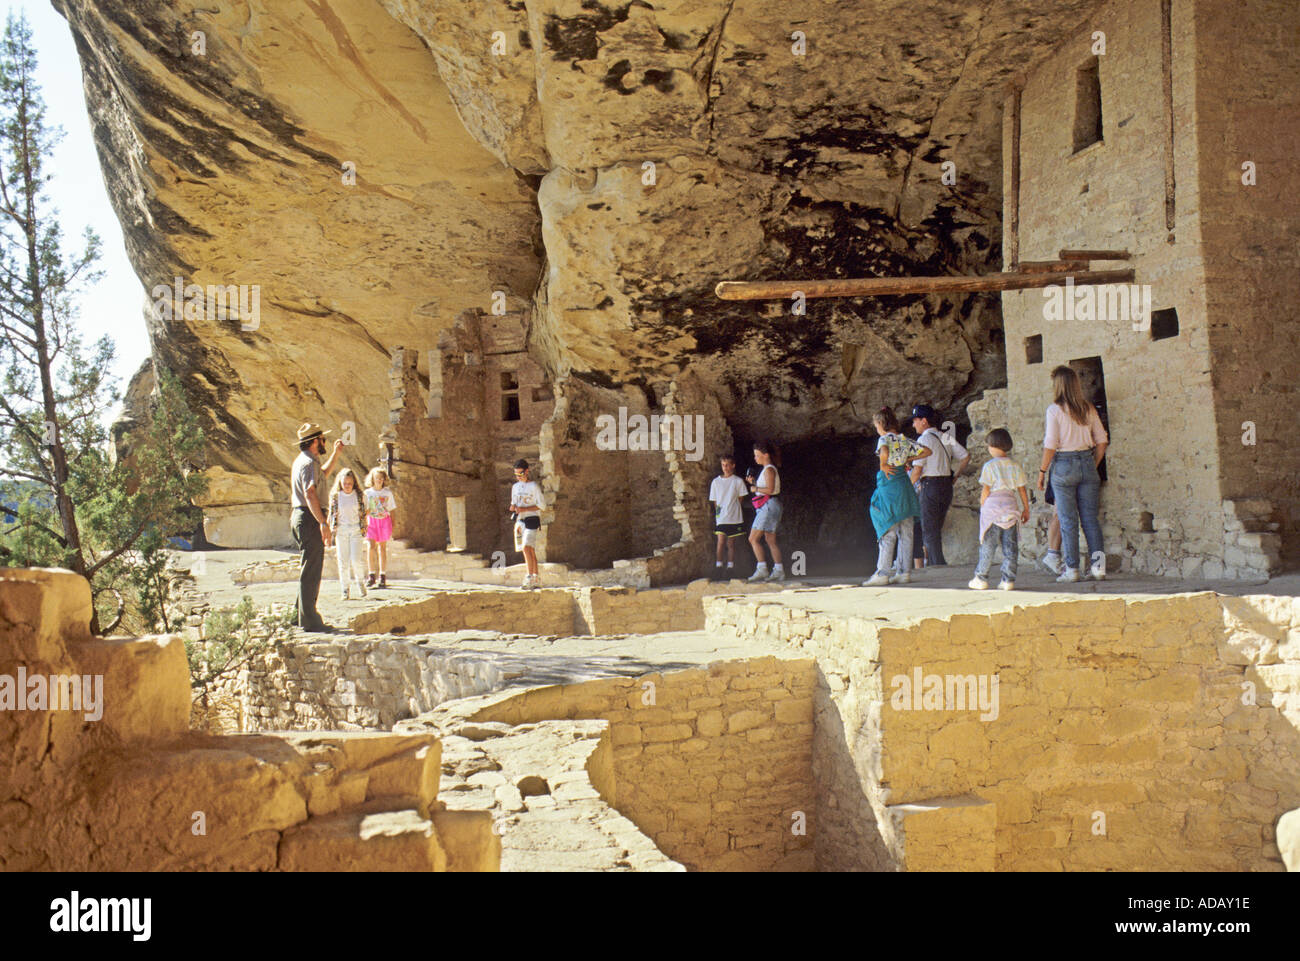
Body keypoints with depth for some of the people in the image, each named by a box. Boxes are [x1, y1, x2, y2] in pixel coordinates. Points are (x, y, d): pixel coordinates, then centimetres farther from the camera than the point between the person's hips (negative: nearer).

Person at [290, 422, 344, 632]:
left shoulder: (302, 460, 18)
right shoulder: (308, 463, -15)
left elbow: (323, 473, 39)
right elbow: (310, 493, -27)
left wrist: (336, 453, 35)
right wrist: (323, 523, -31)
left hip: (299, 516, 11)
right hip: (309, 518, -11)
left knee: (308, 569, 18)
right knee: (311, 571, -8)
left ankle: (302, 615, 25)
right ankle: (309, 620, -6)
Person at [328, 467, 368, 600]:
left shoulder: (359, 495, 3)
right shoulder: (335, 496, 2)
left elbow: (363, 513, 9)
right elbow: (331, 514, 8)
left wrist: (364, 528, 7)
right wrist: (331, 529, 4)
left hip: (356, 529, -1)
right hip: (341, 530, 1)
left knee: (355, 559, -11)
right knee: (343, 561, 0)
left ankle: (360, 581, 15)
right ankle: (345, 589, 8)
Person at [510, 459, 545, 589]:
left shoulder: (534, 486, -5)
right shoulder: (515, 487, 14)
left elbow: (542, 506, -8)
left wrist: (524, 509, -17)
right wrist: (513, 507, -1)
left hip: (531, 519, -6)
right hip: (519, 520, 6)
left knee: (526, 547, -19)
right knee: (530, 550, 7)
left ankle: (530, 577, -18)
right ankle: (536, 579, 12)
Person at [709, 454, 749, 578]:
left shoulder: (738, 481, 3)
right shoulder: (716, 481, 6)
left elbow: (740, 498, 8)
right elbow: (714, 500, 11)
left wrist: (732, 508, 3)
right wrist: (718, 510, 2)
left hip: (734, 517, 0)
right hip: (721, 517, 0)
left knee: (731, 543, 6)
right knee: (721, 541, -14)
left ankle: (730, 566, 13)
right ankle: (718, 565, -7)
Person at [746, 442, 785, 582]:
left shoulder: (769, 469, -11)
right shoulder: (766, 469, 19)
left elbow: (770, 489, -23)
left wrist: (755, 489, -10)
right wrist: (753, 483, 11)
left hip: (769, 506, -11)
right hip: (767, 507, 11)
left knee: (753, 539, -12)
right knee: (771, 540, 9)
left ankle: (762, 569, -17)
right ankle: (778, 571, 8)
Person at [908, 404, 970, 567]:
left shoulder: (924, 439, -10)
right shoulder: (945, 437, 12)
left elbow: (917, 469, -15)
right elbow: (966, 457, 14)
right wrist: (954, 476, 17)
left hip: (930, 485, -7)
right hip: (947, 486, 7)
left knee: (929, 530, -3)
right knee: (937, 529, 14)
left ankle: (937, 563, -9)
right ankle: (932, 563, 15)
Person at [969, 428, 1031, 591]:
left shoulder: (989, 466, -5)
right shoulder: (1015, 466, 7)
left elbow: (986, 490, -7)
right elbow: (1022, 489, 9)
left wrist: (982, 506, 3)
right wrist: (1026, 509, 15)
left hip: (992, 506, -3)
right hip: (1011, 507, 3)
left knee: (987, 545, 2)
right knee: (1010, 545, 5)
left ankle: (981, 579, 5)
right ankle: (1008, 579, 2)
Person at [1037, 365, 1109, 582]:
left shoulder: (1055, 410, -8)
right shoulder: (1088, 409, 7)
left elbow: (1050, 445, -11)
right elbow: (1102, 441, 8)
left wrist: (1042, 471, -2)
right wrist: (1093, 465, 18)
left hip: (1064, 465, -4)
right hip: (1087, 462, 4)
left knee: (1068, 520, 2)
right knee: (1090, 517, 8)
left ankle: (1072, 570, 4)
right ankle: (1098, 565, 3)